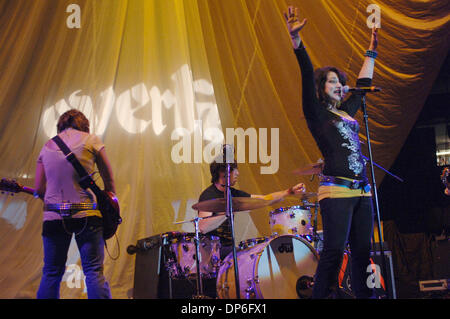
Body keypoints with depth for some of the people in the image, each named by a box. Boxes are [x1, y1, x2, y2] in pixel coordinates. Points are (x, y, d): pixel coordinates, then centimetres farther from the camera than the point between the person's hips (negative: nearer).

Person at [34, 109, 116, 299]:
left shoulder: (47, 146, 12)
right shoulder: (91, 140, 3)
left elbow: (39, 188, 10)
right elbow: (109, 180, 4)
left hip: (53, 217, 3)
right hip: (86, 214, -3)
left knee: (51, 273, 10)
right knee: (94, 271, -2)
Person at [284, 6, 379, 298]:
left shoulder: (347, 110, 23)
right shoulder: (317, 112, 3)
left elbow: (364, 82, 35)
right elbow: (308, 76, -9)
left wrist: (371, 52, 42)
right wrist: (296, 40, -19)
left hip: (362, 191, 7)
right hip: (336, 190, -7)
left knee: (363, 250, 6)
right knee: (334, 251, -13)